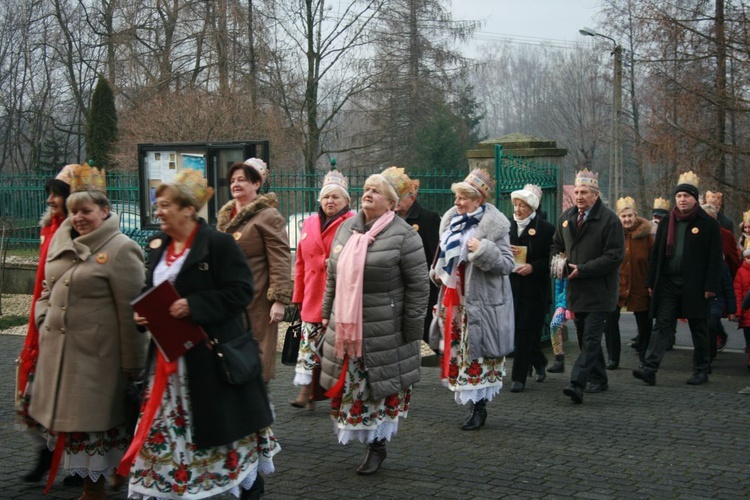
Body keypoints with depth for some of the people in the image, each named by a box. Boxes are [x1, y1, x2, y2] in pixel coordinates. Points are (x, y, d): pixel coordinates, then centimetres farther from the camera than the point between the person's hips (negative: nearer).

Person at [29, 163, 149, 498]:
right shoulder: (61, 242, 10)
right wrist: (43, 323, 7)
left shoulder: (120, 250, -12)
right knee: (68, 417, 12)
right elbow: (49, 290, 22)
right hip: (59, 350, 7)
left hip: (96, 356, -7)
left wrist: (132, 365, -13)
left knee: (95, 420, 2)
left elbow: (130, 312, -13)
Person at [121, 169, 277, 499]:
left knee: (224, 428, 5)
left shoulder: (219, 244, -12)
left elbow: (240, 291, -17)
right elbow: (151, 292, 20)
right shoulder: (158, 246, 11)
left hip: (212, 356, -7)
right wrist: (142, 313, -2)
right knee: (165, 430, 10)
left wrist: (194, 306, -25)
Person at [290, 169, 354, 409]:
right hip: (313, 299, 5)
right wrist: (299, 295, 15)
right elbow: (301, 263, 16)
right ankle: (305, 392, 5)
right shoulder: (309, 224, 14)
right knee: (309, 346, 2)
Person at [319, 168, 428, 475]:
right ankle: (367, 440, 23)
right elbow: (333, 276, 18)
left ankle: (377, 445, 20)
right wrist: (328, 313, 17)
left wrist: (412, 330, -10)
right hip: (346, 326, 6)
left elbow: (418, 285, -9)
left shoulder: (403, 236, -10)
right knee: (349, 387, 8)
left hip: (383, 332, -6)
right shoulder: (346, 229, 10)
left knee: (380, 388, 4)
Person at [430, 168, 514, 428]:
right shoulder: (452, 219, 10)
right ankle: (475, 405, 22)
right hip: (453, 298, 7)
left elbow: (507, 263, -14)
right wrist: (438, 272, 11)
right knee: (456, 350, 10)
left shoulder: (494, 224, -11)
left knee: (477, 353, -3)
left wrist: (483, 250, -26)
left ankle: (480, 408, 9)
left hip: (480, 302, -7)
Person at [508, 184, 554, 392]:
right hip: (511, 286, 4)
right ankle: (539, 363, 36)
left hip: (534, 288, -4)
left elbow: (551, 258, -5)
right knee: (520, 330, 10)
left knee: (525, 331, -5)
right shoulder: (507, 226, 9)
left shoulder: (545, 229, -3)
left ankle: (519, 377, -1)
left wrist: (533, 267, -18)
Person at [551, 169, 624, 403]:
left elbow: (615, 256, -14)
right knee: (585, 338, 14)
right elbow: (556, 245, 23)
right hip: (576, 289, 7)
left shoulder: (609, 219, -10)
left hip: (598, 291, -7)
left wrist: (582, 269, -17)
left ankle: (577, 383, -19)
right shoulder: (566, 217, 10)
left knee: (590, 339, -11)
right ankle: (598, 379, 27)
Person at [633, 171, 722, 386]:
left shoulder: (709, 224, -1)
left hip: (695, 286, -3)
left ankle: (701, 371, 20)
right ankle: (650, 369, -11)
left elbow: (715, 258, -4)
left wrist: (711, 286, -11)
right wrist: (651, 283, 8)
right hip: (668, 284, 3)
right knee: (661, 326, -4)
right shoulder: (667, 223, 11)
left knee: (698, 329, 8)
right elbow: (656, 254, 12)